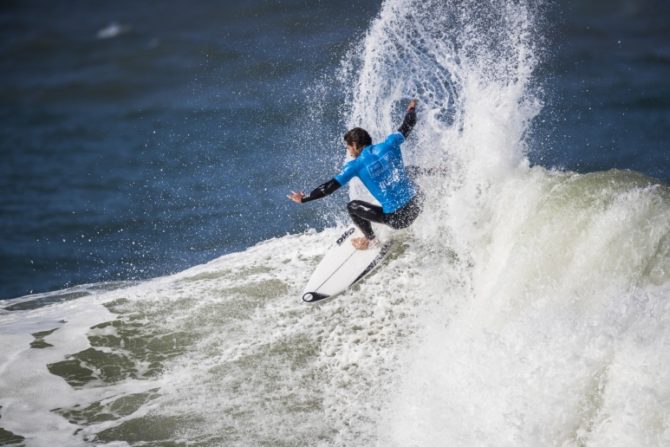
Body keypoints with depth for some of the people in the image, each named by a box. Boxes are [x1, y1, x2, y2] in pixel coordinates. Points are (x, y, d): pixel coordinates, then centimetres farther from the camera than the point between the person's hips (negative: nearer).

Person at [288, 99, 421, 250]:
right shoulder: (389, 144, 4)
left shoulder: (356, 165, -4)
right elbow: (407, 126, 20)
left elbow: (330, 187, -4)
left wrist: (304, 199, 4)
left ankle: (370, 240, 28)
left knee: (353, 207, 13)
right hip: (415, 208, 5)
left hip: (396, 218, -5)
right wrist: (411, 109, 42)